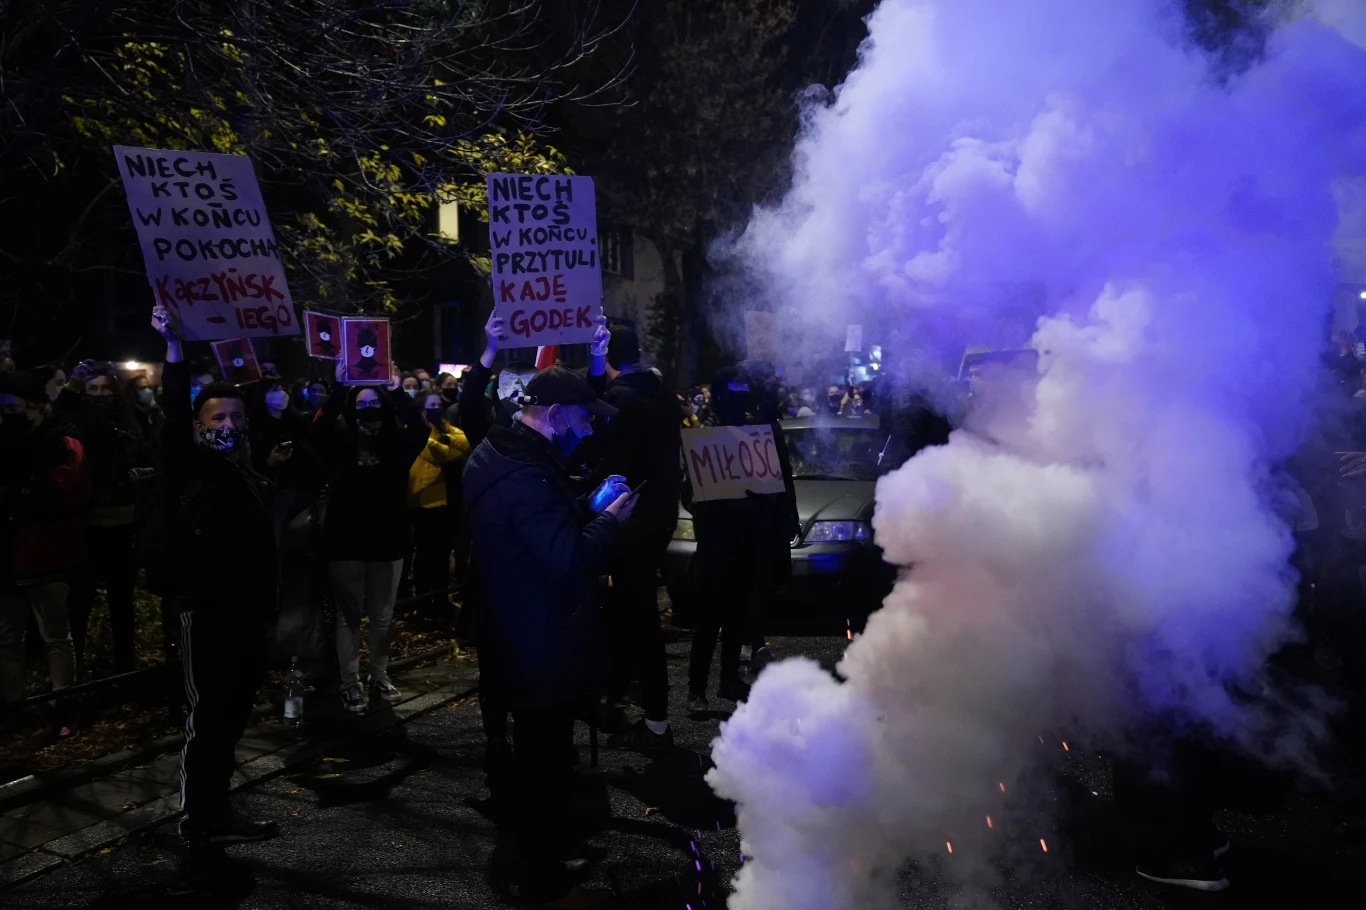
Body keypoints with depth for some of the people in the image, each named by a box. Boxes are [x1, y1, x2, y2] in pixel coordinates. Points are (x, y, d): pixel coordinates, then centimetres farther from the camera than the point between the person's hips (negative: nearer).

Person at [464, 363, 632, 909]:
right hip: (543, 644, -11)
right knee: (546, 760, 5)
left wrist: (587, 508, 3)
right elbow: (568, 558, -30)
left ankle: (538, 849, 41)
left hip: (519, 635, 11)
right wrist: (608, 518, -15)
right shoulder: (526, 475, -28)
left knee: (536, 753, 24)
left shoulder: (499, 453, 7)